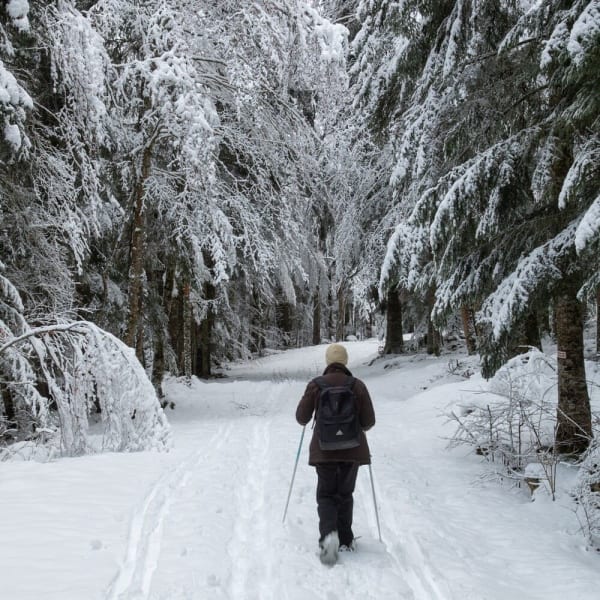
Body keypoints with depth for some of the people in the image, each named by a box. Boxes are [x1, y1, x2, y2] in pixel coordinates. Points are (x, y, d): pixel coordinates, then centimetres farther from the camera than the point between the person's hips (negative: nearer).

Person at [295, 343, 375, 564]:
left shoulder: (315, 385, -7)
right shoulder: (358, 386, -6)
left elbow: (302, 418, -3)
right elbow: (368, 421, -4)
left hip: (324, 449, -1)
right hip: (353, 449, 1)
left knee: (326, 494, 9)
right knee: (345, 493, 18)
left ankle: (329, 534, -16)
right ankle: (345, 540, 23)